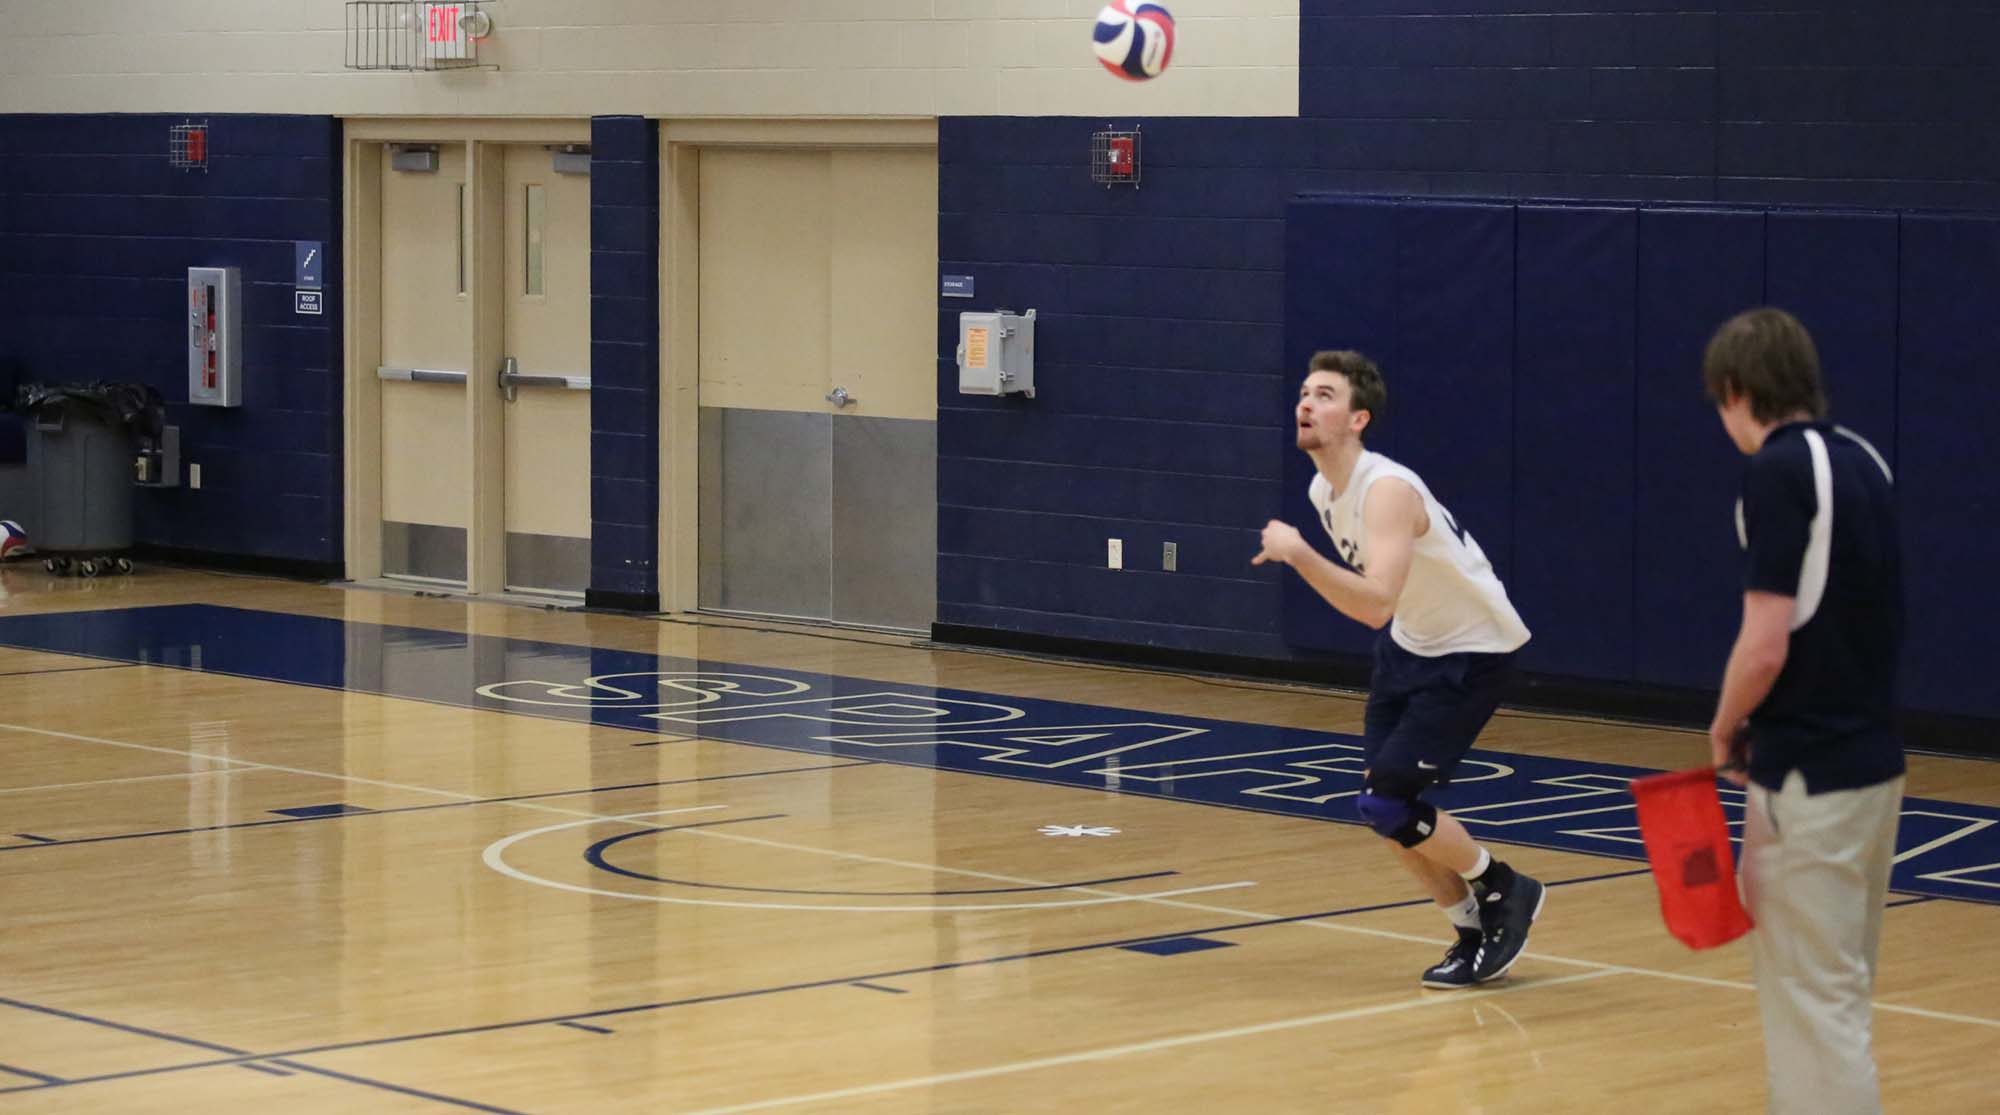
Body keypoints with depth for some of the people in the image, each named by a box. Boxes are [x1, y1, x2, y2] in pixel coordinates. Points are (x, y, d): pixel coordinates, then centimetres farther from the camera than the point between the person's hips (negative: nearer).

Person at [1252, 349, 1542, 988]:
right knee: (1382, 807, 4)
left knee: (1388, 802, -15)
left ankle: (1505, 892, 7)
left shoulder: (1386, 490, -29)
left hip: (1472, 651, -9)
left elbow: (1376, 605, -43)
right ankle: (1477, 933, 21)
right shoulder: (1322, 491, -1)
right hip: (1409, 644, 9)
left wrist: (1298, 553, -45)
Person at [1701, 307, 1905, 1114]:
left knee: (1817, 995, -4)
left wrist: (1724, 732, -2)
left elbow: (1766, 644, -20)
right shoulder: (1861, 463, 10)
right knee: (1831, 983, 17)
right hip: (1870, 759, 9)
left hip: (1810, 776, -9)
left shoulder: (1776, 472, -16)